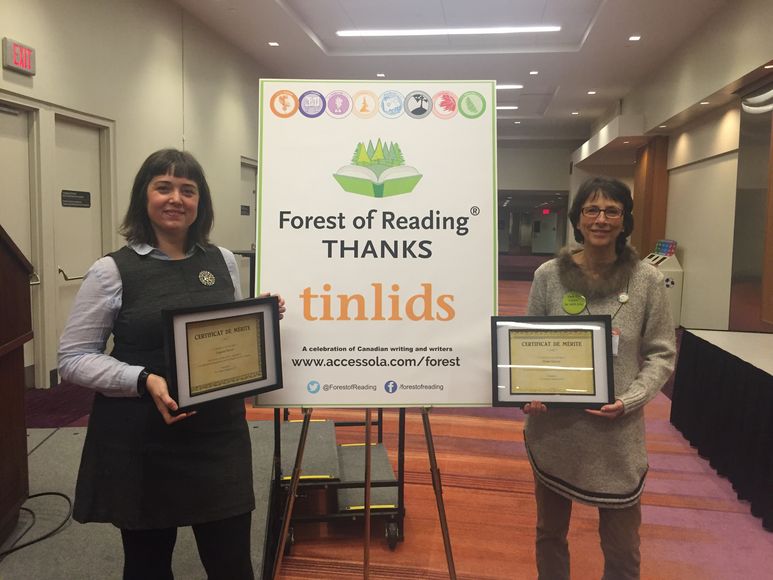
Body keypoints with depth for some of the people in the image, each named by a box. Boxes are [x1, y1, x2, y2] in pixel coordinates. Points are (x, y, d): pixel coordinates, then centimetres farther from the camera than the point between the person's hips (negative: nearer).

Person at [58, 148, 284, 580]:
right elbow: (74, 358, -6)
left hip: (220, 435, 3)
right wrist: (144, 380, -20)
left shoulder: (223, 261, 6)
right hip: (140, 444, -2)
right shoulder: (112, 270, -7)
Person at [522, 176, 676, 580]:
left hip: (617, 431, -1)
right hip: (553, 426, 1)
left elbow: (661, 354, -1)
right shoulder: (549, 275, -3)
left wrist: (629, 400, -15)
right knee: (550, 532, 20)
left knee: (621, 545, 14)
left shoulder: (646, 280, -5)